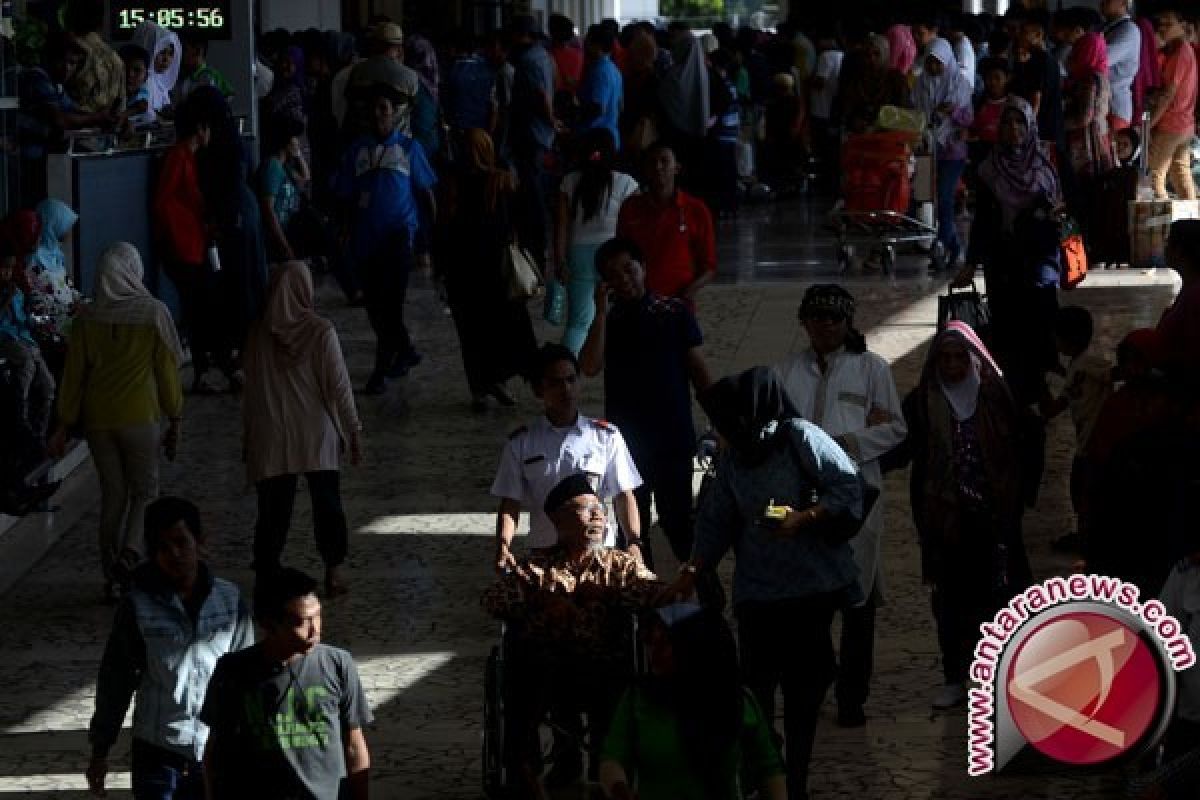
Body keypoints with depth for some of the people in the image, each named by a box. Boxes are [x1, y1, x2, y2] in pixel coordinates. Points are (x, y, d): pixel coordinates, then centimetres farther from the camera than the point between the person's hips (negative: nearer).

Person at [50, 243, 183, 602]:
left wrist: (64, 425, 9)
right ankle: (130, 553, -13)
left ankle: (112, 578, 14)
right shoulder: (154, 313, -8)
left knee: (112, 494, 12)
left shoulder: (88, 317, -2)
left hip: (97, 418, 3)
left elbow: (73, 373, 2)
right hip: (140, 416, -3)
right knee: (144, 491, 11)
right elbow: (167, 370, -4)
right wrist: (175, 421, 5)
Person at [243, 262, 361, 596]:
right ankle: (333, 573, 11)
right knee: (327, 505, 11)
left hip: (272, 440, 1)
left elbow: (252, 389, 3)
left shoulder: (259, 334, -4)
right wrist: (354, 431, 1)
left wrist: (249, 437, 13)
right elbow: (339, 386, -9)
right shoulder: (320, 331, -11)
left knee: (273, 509, 7)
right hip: (317, 437, -1)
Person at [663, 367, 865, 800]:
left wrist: (804, 519, -22)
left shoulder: (801, 438, -8)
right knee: (756, 686, -4)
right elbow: (716, 521, 11)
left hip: (813, 585, -4)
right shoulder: (732, 460, 8)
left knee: (804, 687, 2)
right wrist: (690, 572, 3)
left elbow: (848, 487, -11)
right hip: (758, 591, 4)